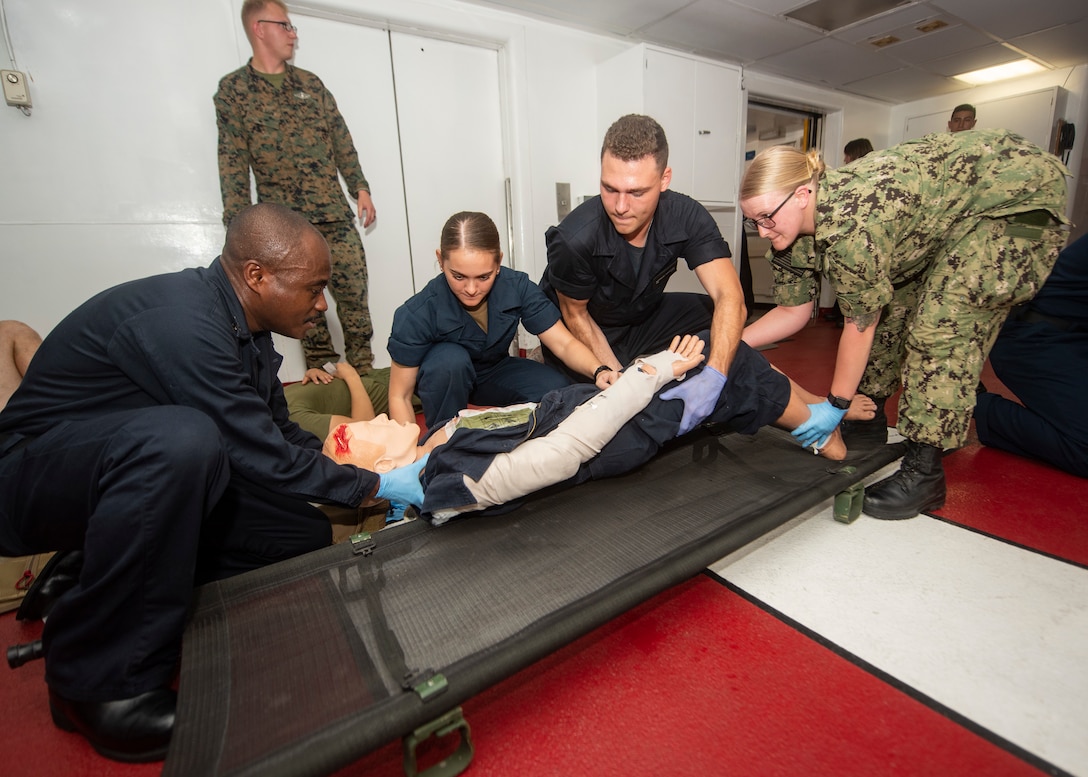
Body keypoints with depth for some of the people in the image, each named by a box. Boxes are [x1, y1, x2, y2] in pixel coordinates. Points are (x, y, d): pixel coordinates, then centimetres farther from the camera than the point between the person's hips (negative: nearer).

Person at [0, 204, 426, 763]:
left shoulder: (245, 329, 0)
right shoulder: (180, 319, -28)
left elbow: (283, 436, 7)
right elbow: (263, 457, -28)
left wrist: (374, 477, 0)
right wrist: (378, 487, -18)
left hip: (148, 471, 7)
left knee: (307, 535, -6)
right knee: (180, 439, -39)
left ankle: (105, 577, 9)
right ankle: (101, 679, -17)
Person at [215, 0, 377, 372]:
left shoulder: (310, 83, 16)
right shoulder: (232, 89, 6)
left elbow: (341, 140, 16)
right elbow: (232, 160, -1)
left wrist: (360, 188, 5)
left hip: (334, 212, 2)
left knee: (353, 291, -3)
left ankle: (363, 370, 7)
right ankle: (320, 372, 13)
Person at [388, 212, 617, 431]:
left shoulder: (517, 288, -24)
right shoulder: (416, 315, -30)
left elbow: (565, 344, -23)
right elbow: (400, 397, -23)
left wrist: (598, 371, -43)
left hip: (495, 373, 3)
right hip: (444, 379, -2)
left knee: (556, 387, -23)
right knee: (451, 359, -37)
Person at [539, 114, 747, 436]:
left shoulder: (687, 217, -23)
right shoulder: (573, 240, -32)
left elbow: (730, 297, -29)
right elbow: (575, 316, -17)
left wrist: (714, 375, -46)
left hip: (645, 318, 4)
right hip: (590, 332, -3)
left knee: (722, 317, -13)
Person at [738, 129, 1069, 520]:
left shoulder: (849, 225, -38)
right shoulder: (791, 234, -13)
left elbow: (860, 323, -28)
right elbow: (793, 312, -6)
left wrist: (836, 404, -19)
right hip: (945, 207, 8)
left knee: (943, 327, -18)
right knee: (889, 310, 4)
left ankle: (924, 472, -10)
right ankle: (870, 420, 20)